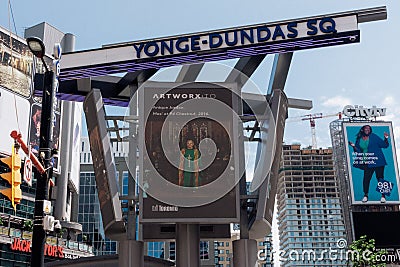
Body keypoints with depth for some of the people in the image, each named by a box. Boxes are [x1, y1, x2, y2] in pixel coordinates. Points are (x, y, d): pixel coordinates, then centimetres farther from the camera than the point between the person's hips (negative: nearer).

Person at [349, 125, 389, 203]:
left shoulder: (374, 137, 3)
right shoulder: (359, 139, 10)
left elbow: (384, 145, 3)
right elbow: (358, 151, 6)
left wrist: (386, 138, -13)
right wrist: (354, 146, -8)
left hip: (377, 161, -2)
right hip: (367, 163, 2)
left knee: (380, 177, -2)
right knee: (366, 178, -8)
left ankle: (383, 196, 7)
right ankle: (365, 195, 5)